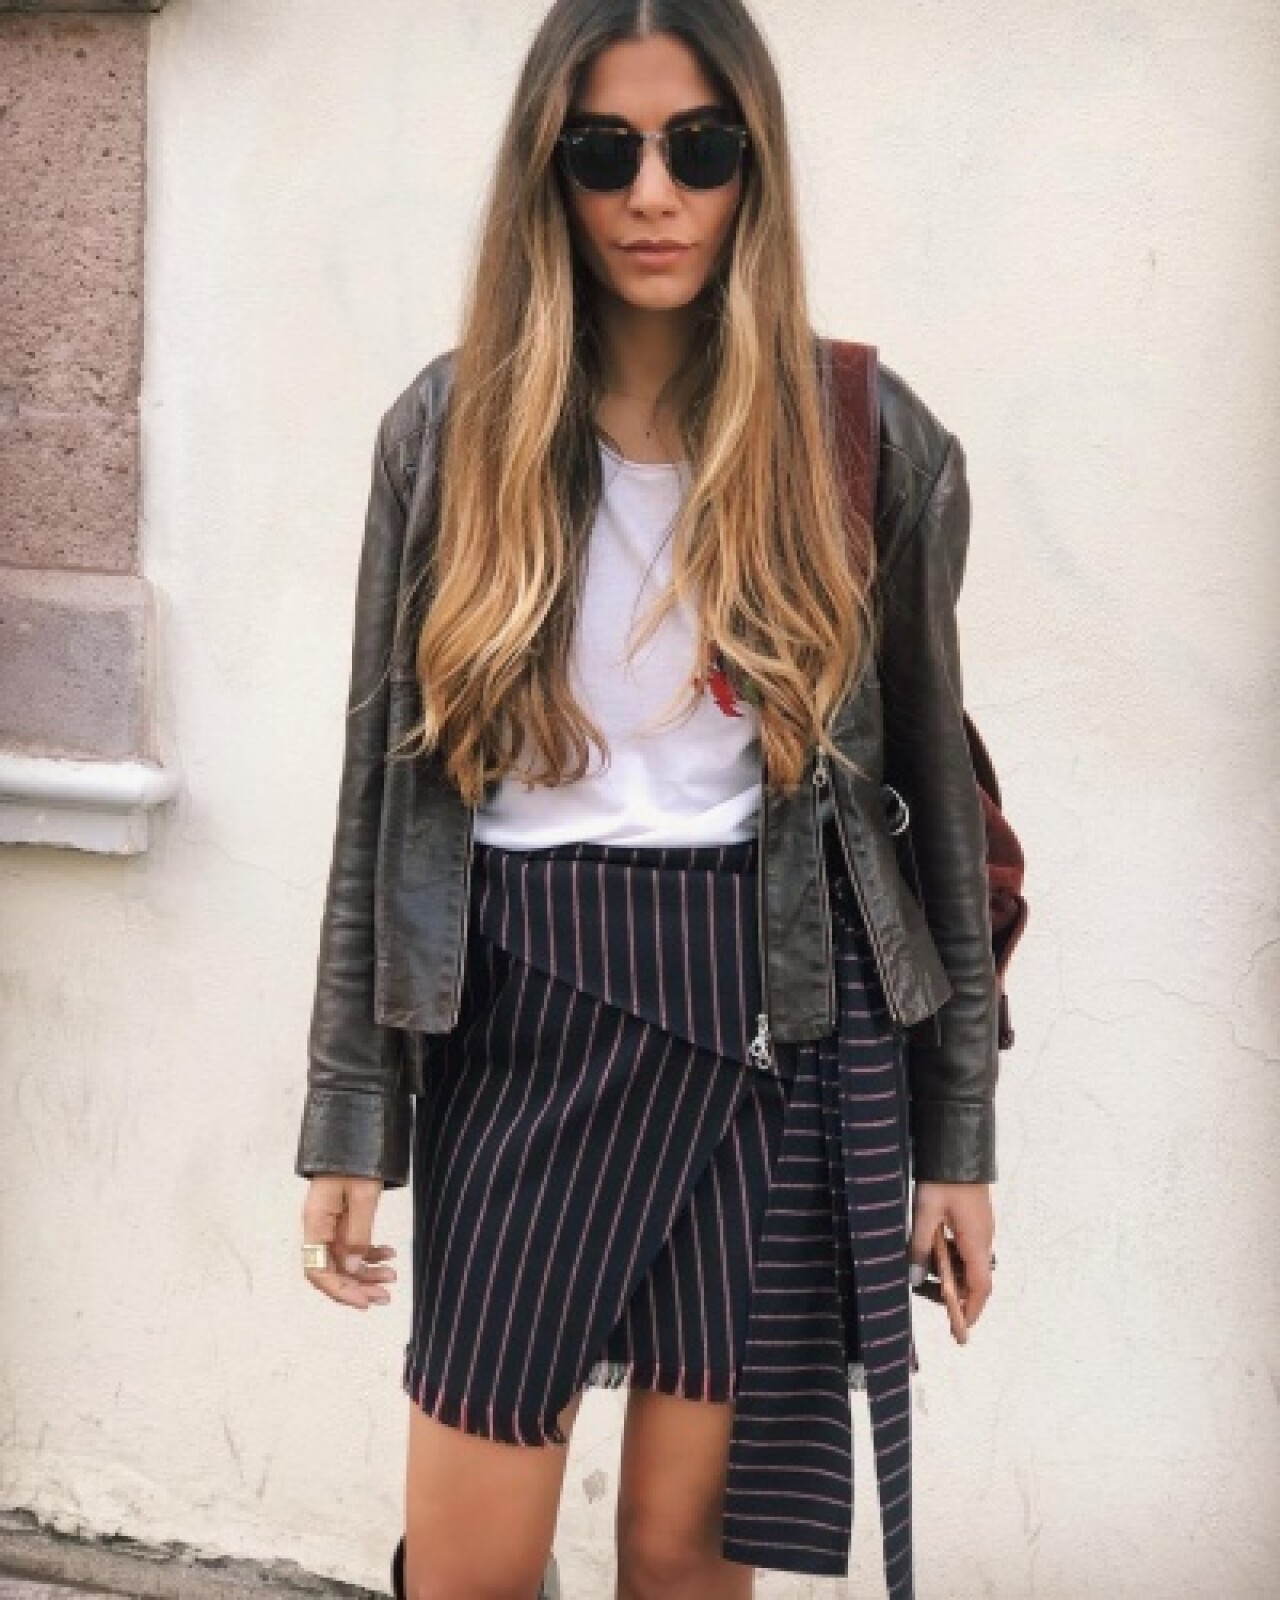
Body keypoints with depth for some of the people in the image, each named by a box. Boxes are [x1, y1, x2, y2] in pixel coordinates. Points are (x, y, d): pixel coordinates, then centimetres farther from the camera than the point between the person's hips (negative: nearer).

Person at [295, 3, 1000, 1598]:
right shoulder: (451, 432, 1)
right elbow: (386, 785, 4)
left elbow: (930, 788, 5)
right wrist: (347, 1118, 1)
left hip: (777, 1014, 0)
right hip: (519, 1014, 1)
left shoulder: (871, 442, -1)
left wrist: (960, 1127, 4)